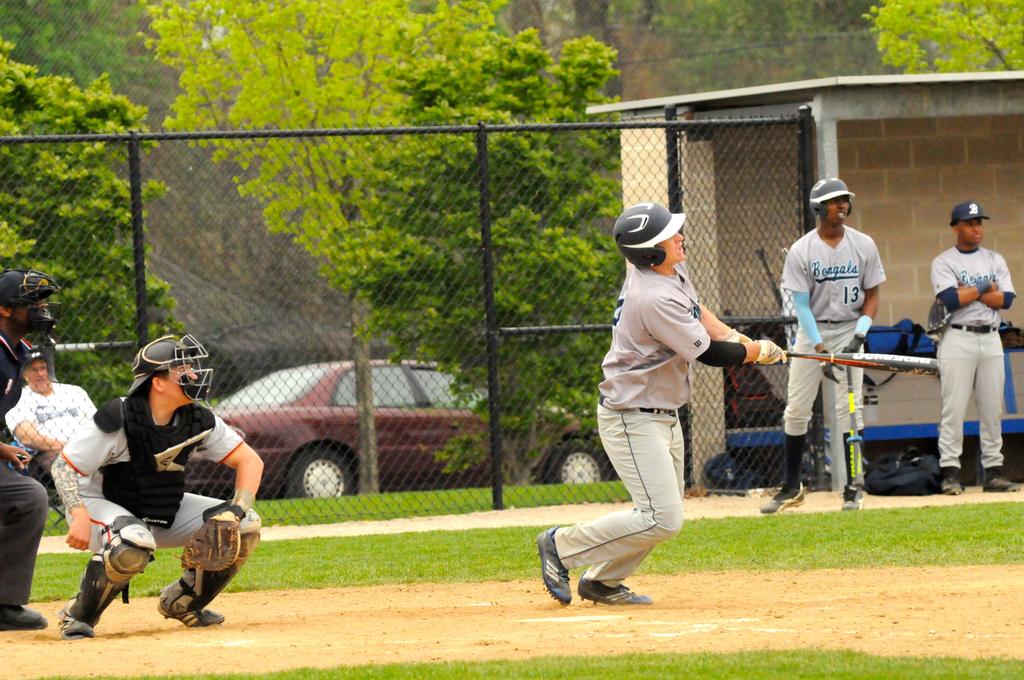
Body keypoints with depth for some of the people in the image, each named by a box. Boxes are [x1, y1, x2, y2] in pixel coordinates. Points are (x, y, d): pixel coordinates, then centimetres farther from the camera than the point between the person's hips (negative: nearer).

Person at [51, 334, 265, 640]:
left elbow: (250, 460, -3)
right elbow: (64, 466, -22)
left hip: (165, 511, 6)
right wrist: (79, 517, -37)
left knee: (245, 528, -8)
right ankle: (78, 616, -18)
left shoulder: (199, 421, -8)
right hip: (102, 506, -6)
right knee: (133, 545, -42)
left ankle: (182, 603, 10)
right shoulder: (118, 420, -25)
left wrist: (239, 508, -20)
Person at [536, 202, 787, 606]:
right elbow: (709, 354, -20)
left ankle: (602, 581, 23)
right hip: (633, 418, -10)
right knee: (661, 519, -13)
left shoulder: (671, 269, 1)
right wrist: (758, 352, -4)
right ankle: (562, 546, -1)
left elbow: (694, 312, 20)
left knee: (665, 514, 14)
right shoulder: (655, 299, -28)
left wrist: (736, 338, 3)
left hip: (662, 414, 10)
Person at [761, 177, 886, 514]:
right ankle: (791, 487, 10)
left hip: (849, 331, 0)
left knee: (848, 407, -9)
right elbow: (801, 305, -10)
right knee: (796, 408, 0)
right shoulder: (800, 251, -8)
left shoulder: (863, 246, -3)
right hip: (811, 333, 0)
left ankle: (853, 486, -3)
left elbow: (872, 296, 4)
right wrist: (821, 350, -19)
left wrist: (860, 334, -12)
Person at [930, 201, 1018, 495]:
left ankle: (994, 471, 7)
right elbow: (950, 300, -15)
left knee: (992, 409, 4)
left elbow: (1006, 299, -2)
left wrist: (967, 292, -7)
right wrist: (984, 288, -6)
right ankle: (950, 473, -8)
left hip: (991, 339, 4)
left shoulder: (995, 260, 13)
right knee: (954, 409, -8)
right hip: (958, 340, -4)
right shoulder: (943, 262, 1)